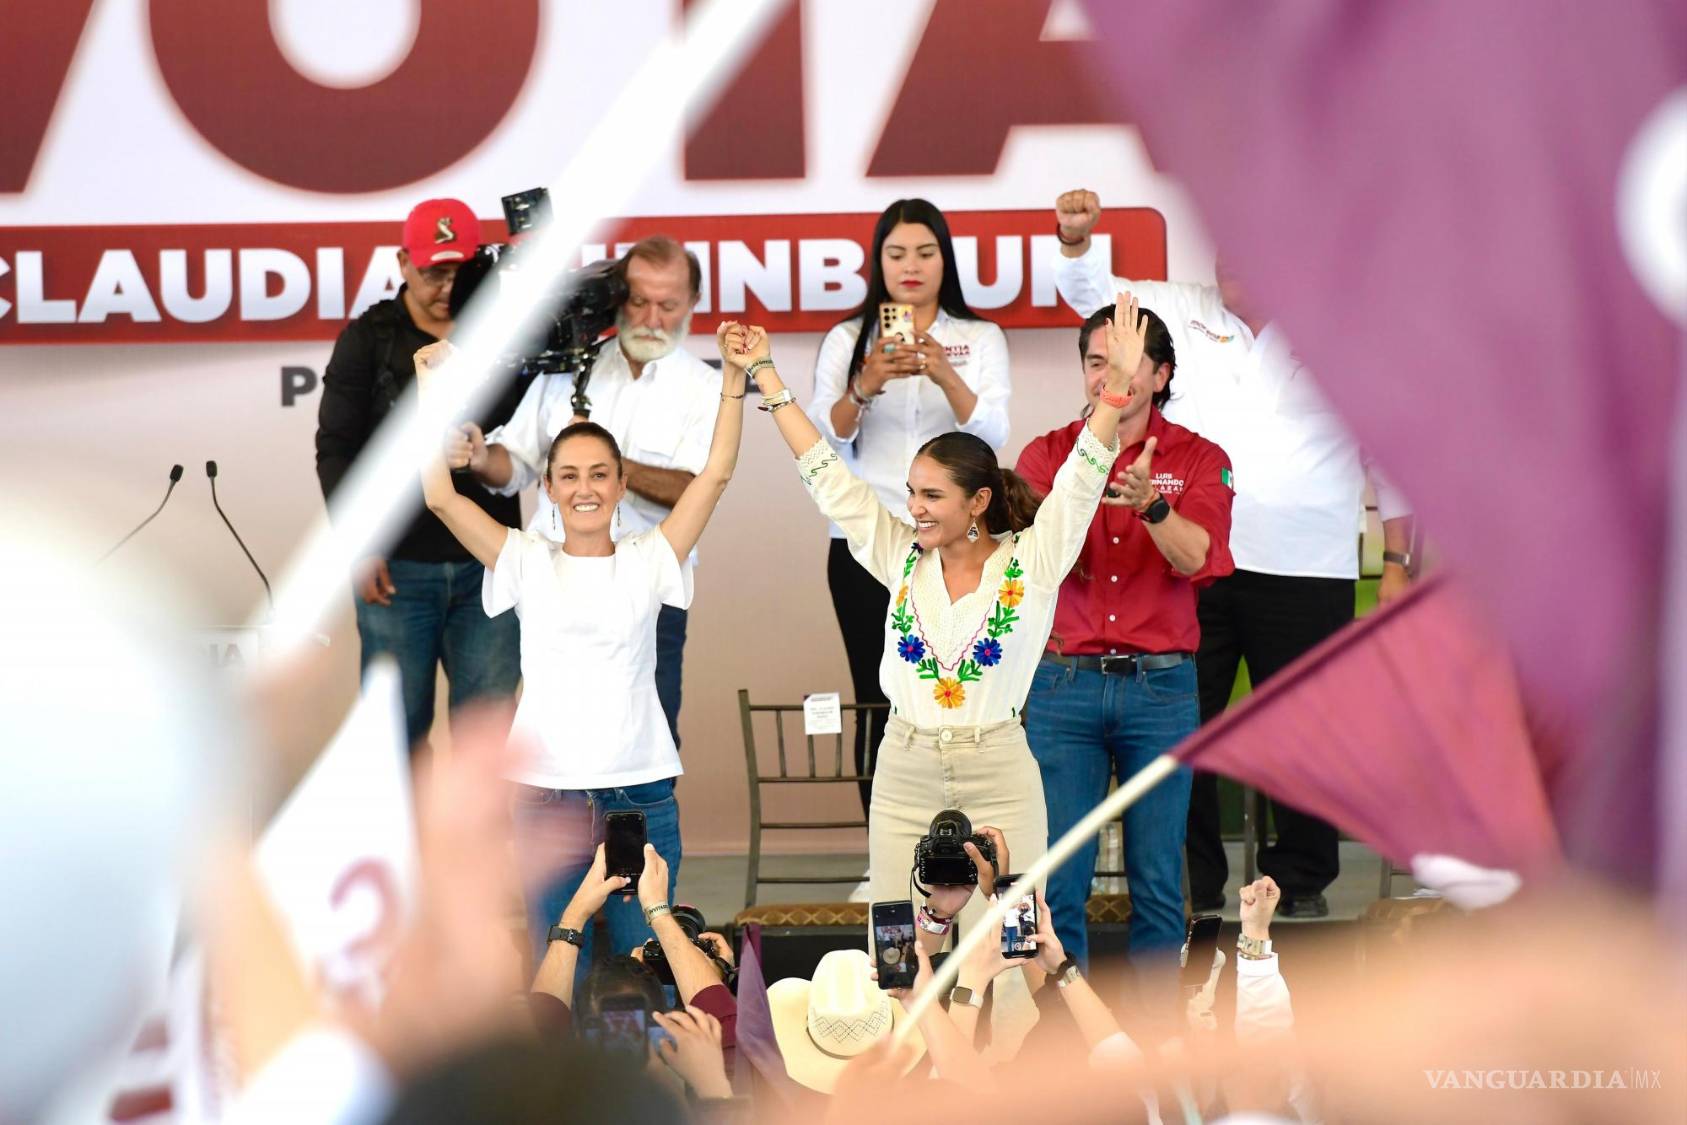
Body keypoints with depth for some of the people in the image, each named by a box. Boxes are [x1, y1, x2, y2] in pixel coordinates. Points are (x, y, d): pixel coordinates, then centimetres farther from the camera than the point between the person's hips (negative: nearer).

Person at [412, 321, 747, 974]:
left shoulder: (647, 563, 7)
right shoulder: (528, 564, 6)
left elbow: (715, 474, 1)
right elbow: (441, 498, -3)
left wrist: (734, 380, -9)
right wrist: (431, 390, -7)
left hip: (642, 796, 0)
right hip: (547, 795, 0)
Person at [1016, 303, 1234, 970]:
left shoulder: (1199, 460, 5)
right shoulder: (1048, 454, 7)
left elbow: (1196, 558, -12)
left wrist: (1151, 504, -32)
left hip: (1161, 685, 0)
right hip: (1064, 683, 0)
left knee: (1159, 881, 3)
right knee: (1056, 880, -1)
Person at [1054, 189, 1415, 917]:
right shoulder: (1183, 315, 9)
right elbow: (1093, 293, 8)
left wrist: (1398, 564, 4)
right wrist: (1075, 239, -14)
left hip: (1304, 574, -2)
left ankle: (1301, 882, 19)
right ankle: (1189, 885, 13)